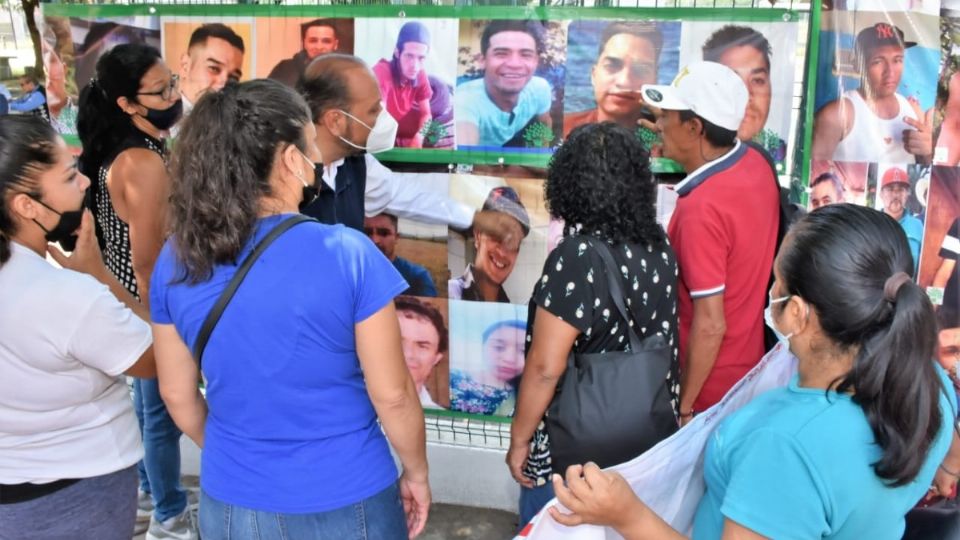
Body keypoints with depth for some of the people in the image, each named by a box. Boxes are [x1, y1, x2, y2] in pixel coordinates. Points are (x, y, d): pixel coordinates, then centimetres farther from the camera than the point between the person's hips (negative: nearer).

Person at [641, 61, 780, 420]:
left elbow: (710, 325, -27)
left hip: (709, 386, -8)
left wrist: (683, 407, -17)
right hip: (748, 365, 8)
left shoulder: (701, 209, -30)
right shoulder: (756, 164, -5)